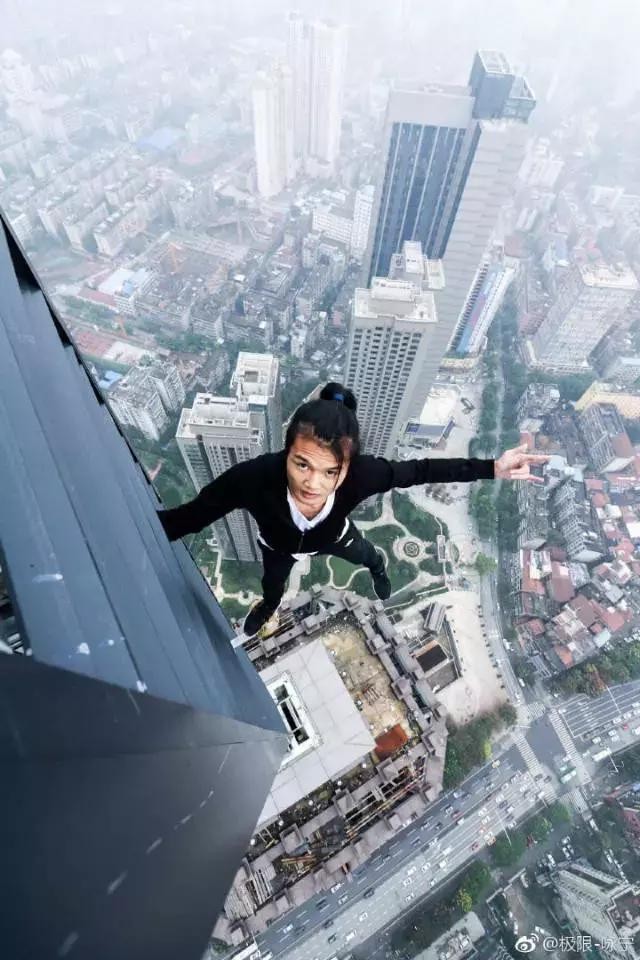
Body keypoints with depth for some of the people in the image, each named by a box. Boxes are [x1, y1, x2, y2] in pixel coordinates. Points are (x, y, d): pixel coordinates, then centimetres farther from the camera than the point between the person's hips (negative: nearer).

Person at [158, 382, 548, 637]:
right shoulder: (253, 477, -49)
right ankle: (270, 604, 77)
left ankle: (379, 567, 78)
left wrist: (493, 468, -25)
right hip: (278, 546, 0)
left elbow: (420, 470, -27)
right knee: (273, 584, 37)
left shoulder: (362, 473, -44)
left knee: (366, 555, 37)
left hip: (333, 536, 1)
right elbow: (186, 516, -37)